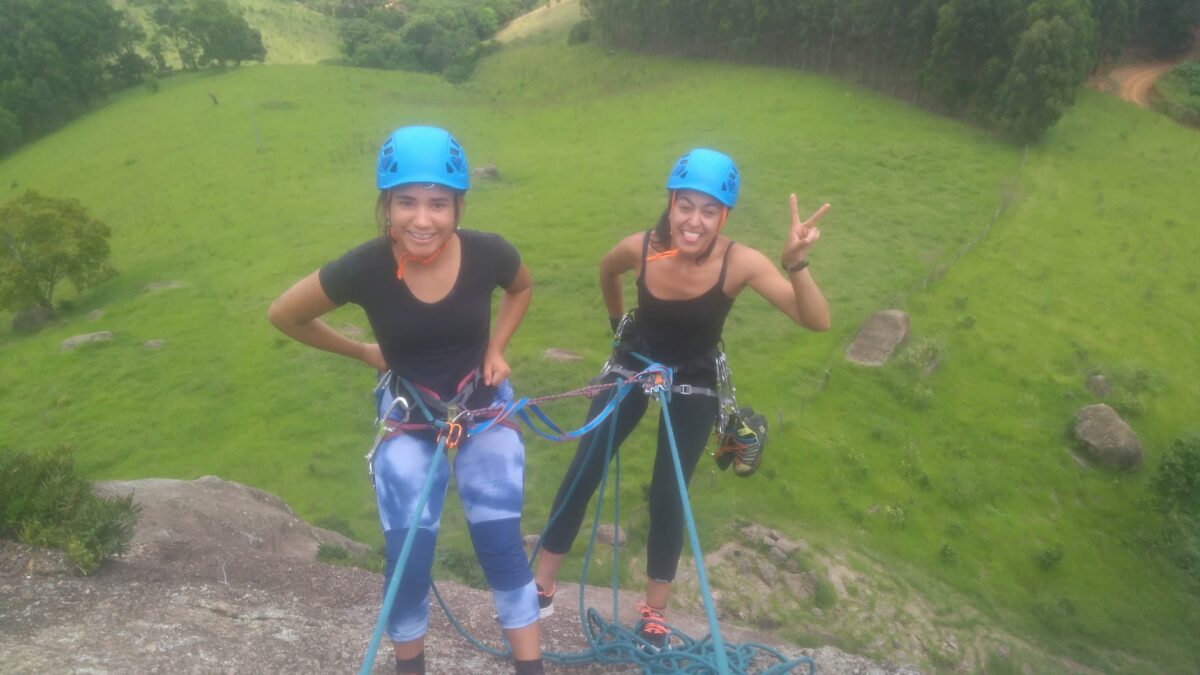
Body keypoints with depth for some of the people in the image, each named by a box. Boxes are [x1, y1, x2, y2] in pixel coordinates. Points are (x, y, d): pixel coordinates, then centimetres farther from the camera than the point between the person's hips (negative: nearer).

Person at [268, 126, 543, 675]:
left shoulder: (488, 253, -22)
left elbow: (522, 288, 4)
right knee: (408, 561, 3)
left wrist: (496, 349, -5)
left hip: (484, 411, 1)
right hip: (408, 423, 0)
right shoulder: (365, 268, -25)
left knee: (502, 547, 3)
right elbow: (283, 315, -7)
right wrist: (364, 353, -1)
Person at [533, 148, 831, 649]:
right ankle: (541, 587, 21)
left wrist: (796, 263, -51)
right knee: (582, 472, 2)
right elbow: (607, 272, 2)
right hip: (634, 366, 2)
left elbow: (817, 321, -36)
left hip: (693, 384, -1)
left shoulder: (740, 263, -28)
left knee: (668, 494, 2)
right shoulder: (640, 248, -24)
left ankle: (654, 615, 23)